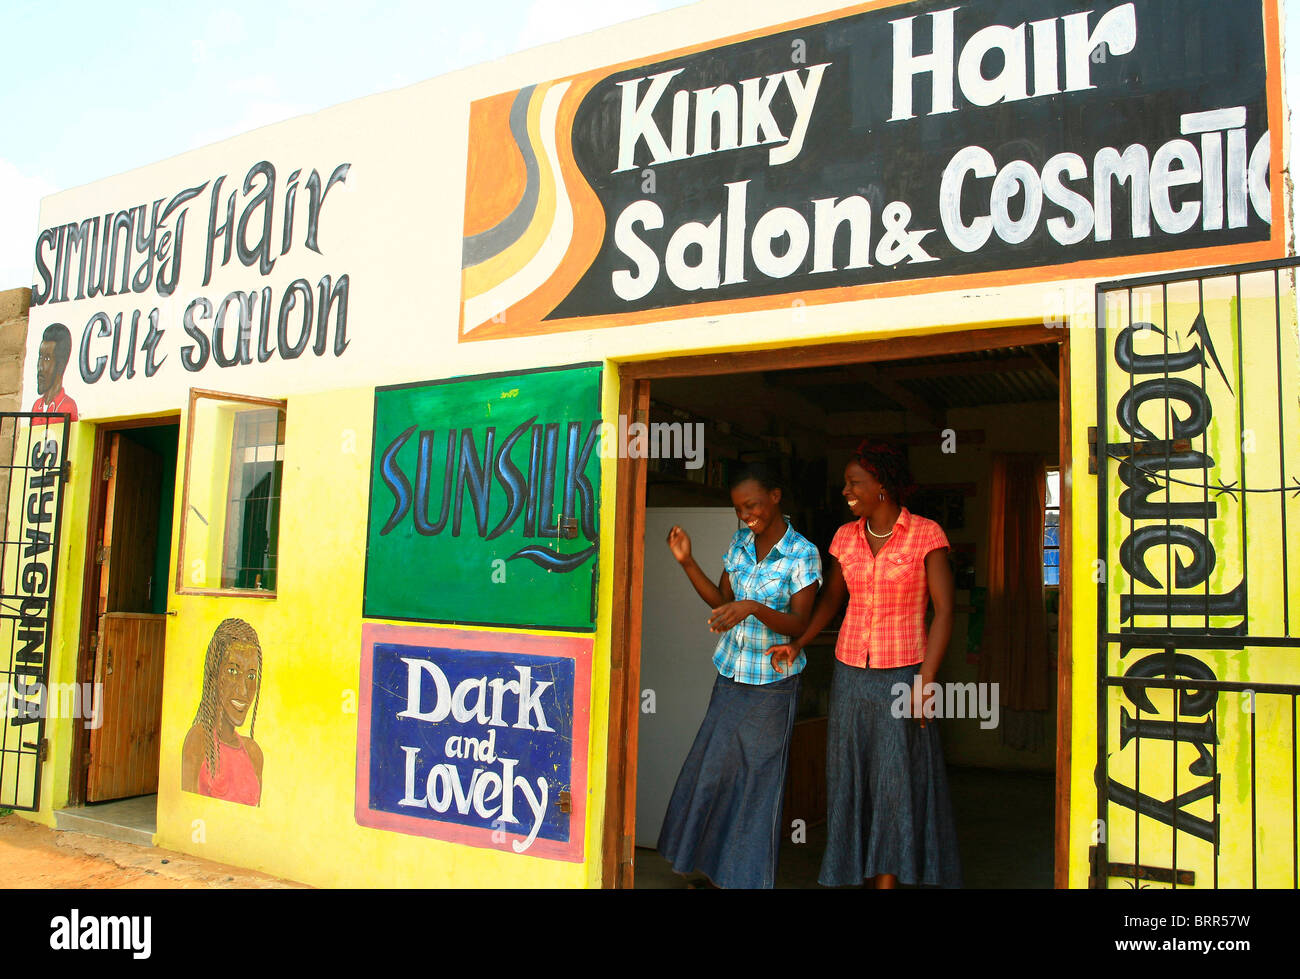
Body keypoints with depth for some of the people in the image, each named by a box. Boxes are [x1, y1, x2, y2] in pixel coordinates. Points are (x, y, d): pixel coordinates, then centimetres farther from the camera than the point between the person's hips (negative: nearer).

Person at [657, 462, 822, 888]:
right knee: (712, 765, 11)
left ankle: (751, 874, 24)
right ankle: (706, 859, 32)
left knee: (758, 774, 6)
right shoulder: (739, 543, 3)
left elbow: (798, 624, -17)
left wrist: (753, 608, -33)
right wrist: (687, 562, -1)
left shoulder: (803, 554, -14)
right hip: (731, 673, 5)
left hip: (772, 681, -5)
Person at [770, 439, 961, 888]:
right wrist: (798, 643, 1)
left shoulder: (926, 534, -9)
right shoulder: (846, 537, 4)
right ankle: (868, 874, 22)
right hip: (851, 670, 5)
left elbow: (944, 610, -11)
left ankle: (888, 875, 10)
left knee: (896, 781, 0)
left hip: (902, 673, -4)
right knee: (855, 781, 9)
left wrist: (924, 683, -17)